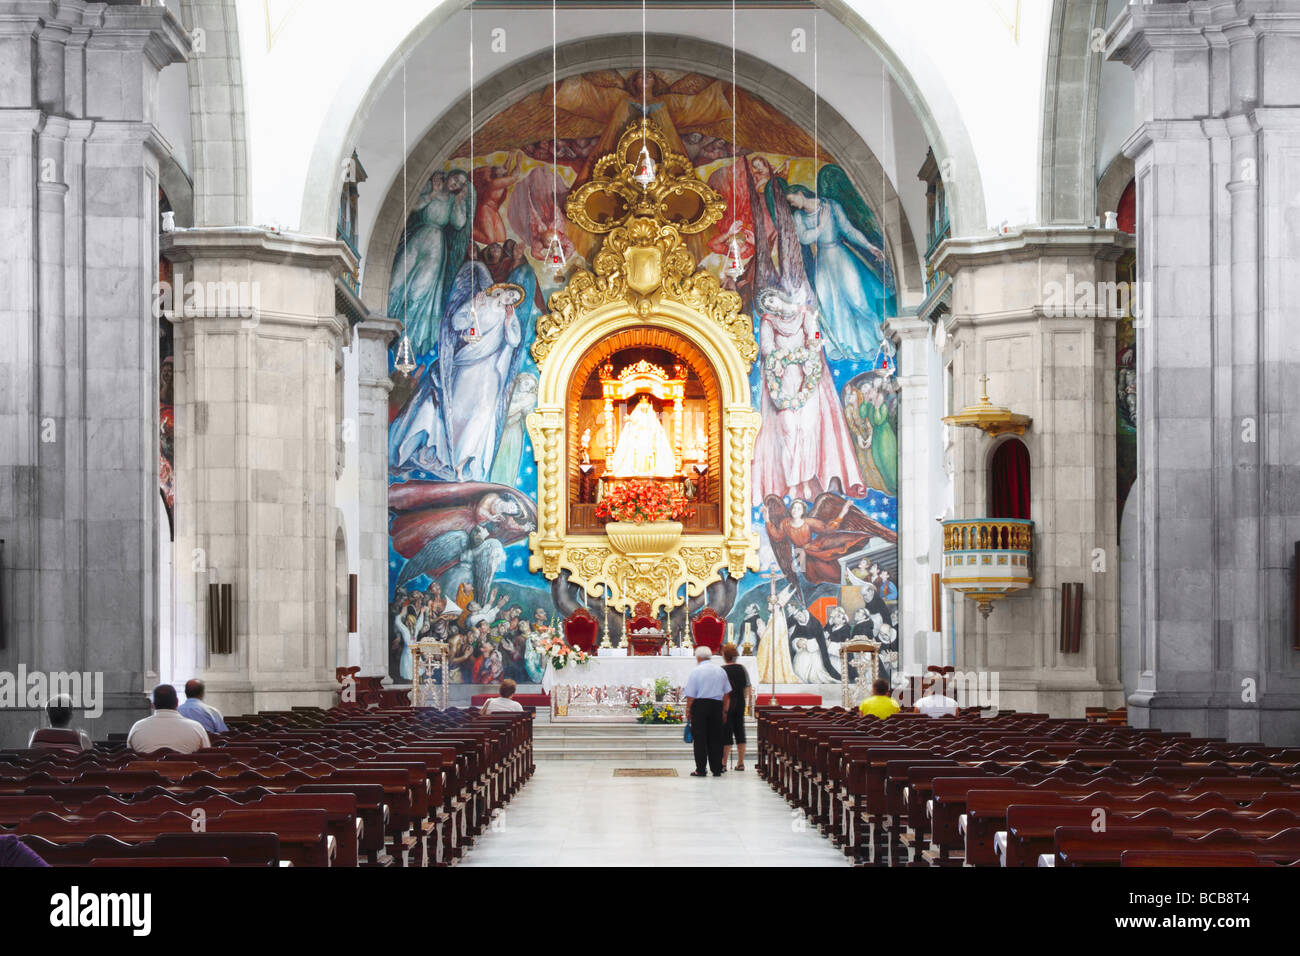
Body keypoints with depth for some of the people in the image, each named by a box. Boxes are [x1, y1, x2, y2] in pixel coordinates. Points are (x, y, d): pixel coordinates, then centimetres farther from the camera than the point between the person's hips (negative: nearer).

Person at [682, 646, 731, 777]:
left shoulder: (696, 671, -6)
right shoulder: (721, 671, 9)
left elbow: (691, 695, -8)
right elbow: (727, 693, 12)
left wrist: (688, 711, 1)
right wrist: (724, 711, 19)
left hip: (700, 705, -4)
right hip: (717, 705, 4)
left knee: (700, 738, 0)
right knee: (715, 738, 8)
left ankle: (700, 770, -3)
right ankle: (717, 769, 8)